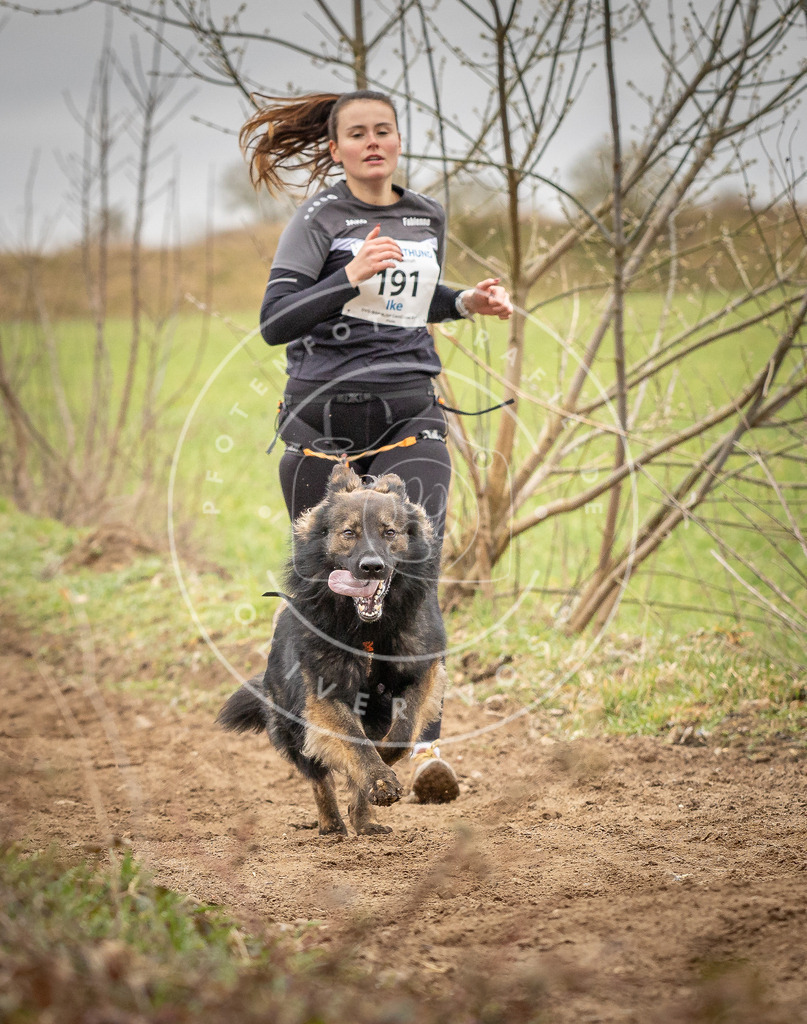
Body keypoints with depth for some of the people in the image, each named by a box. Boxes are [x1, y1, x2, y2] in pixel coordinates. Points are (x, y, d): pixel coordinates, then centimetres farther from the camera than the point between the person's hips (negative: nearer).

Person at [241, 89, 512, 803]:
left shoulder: (428, 218, 13)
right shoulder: (318, 220, -3)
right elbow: (275, 322, -15)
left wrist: (463, 303, 11)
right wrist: (352, 276, -28)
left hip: (409, 414, 2)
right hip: (325, 415, -2)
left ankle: (425, 748, -21)